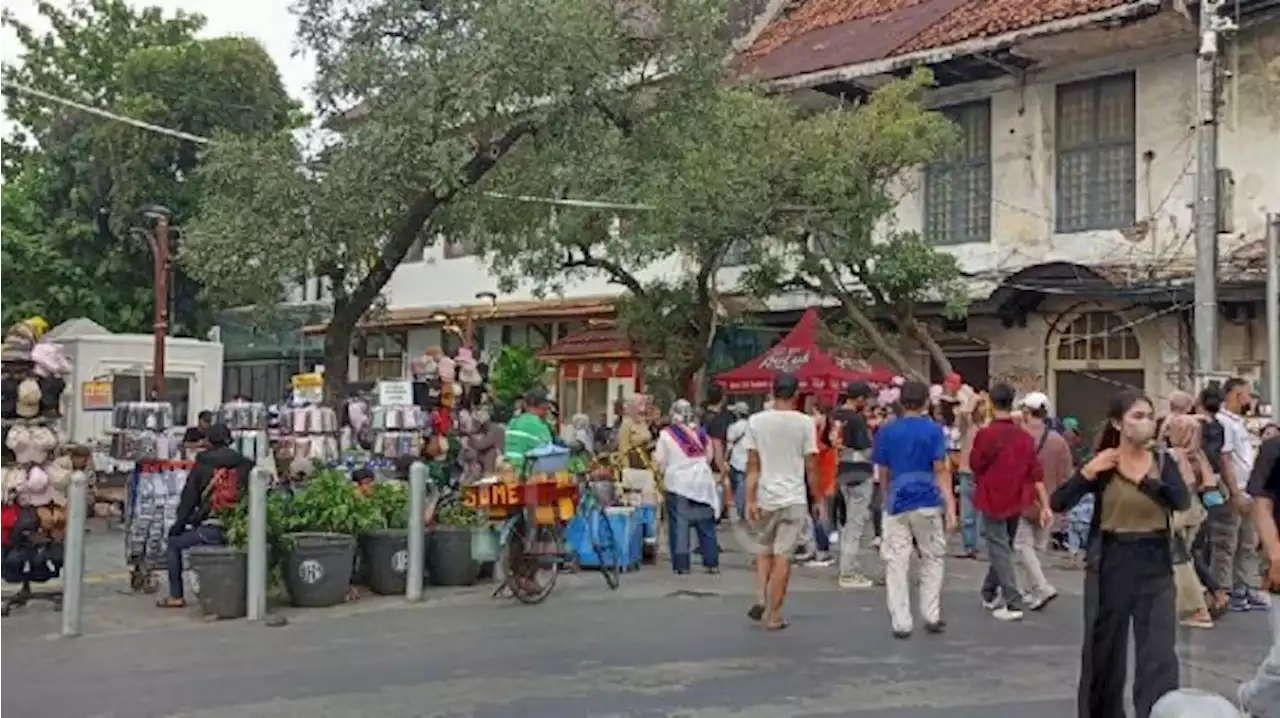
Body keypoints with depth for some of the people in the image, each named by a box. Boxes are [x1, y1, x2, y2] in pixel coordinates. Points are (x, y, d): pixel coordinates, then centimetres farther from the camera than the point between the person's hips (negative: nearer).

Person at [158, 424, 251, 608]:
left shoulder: (202, 465, 2)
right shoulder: (244, 465, 7)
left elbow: (188, 498, 5)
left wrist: (178, 525, 15)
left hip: (210, 529, -4)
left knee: (174, 543, 18)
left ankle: (176, 596, 15)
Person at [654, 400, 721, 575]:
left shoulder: (667, 434, -8)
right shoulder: (701, 432, 3)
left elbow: (661, 464, -5)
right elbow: (709, 457, 10)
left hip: (678, 484, -3)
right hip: (702, 483, 3)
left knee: (679, 525, 2)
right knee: (706, 526, 11)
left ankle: (681, 565, 0)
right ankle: (712, 563, 14)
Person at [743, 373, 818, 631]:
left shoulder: (755, 421, -2)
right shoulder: (805, 422, -6)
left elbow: (752, 465, -4)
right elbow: (811, 467, -4)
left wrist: (750, 500, -2)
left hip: (765, 497, 2)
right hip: (794, 498, -2)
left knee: (765, 548, 22)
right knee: (782, 556, 1)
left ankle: (760, 598, 8)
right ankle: (774, 616, 5)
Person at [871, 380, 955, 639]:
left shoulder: (887, 431, 5)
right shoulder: (933, 430, -2)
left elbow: (882, 473, 9)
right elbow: (941, 471, -7)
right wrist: (951, 507, -7)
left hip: (897, 503, 1)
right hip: (928, 502, -1)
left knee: (896, 564, 3)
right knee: (932, 559, 15)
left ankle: (901, 623, 2)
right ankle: (931, 616, 16)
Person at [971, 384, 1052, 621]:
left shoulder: (986, 433, -16)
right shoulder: (1025, 436, -2)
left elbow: (975, 464, -5)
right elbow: (1036, 473, -2)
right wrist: (1045, 506, 0)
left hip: (993, 499, -5)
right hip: (1016, 500, 5)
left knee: (1000, 550, -1)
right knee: (1004, 547, 19)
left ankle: (1013, 604, -7)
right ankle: (990, 594, 32)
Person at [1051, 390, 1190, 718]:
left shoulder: (1162, 463, 2)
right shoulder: (1102, 465, -3)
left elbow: (1182, 501, -17)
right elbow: (1057, 504, -13)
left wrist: (1144, 480, -24)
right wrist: (1087, 473, -24)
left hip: (1156, 567, 1)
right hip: (1110, 566, -1)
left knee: (1159, 656, -5)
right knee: (1104, 651, 12)